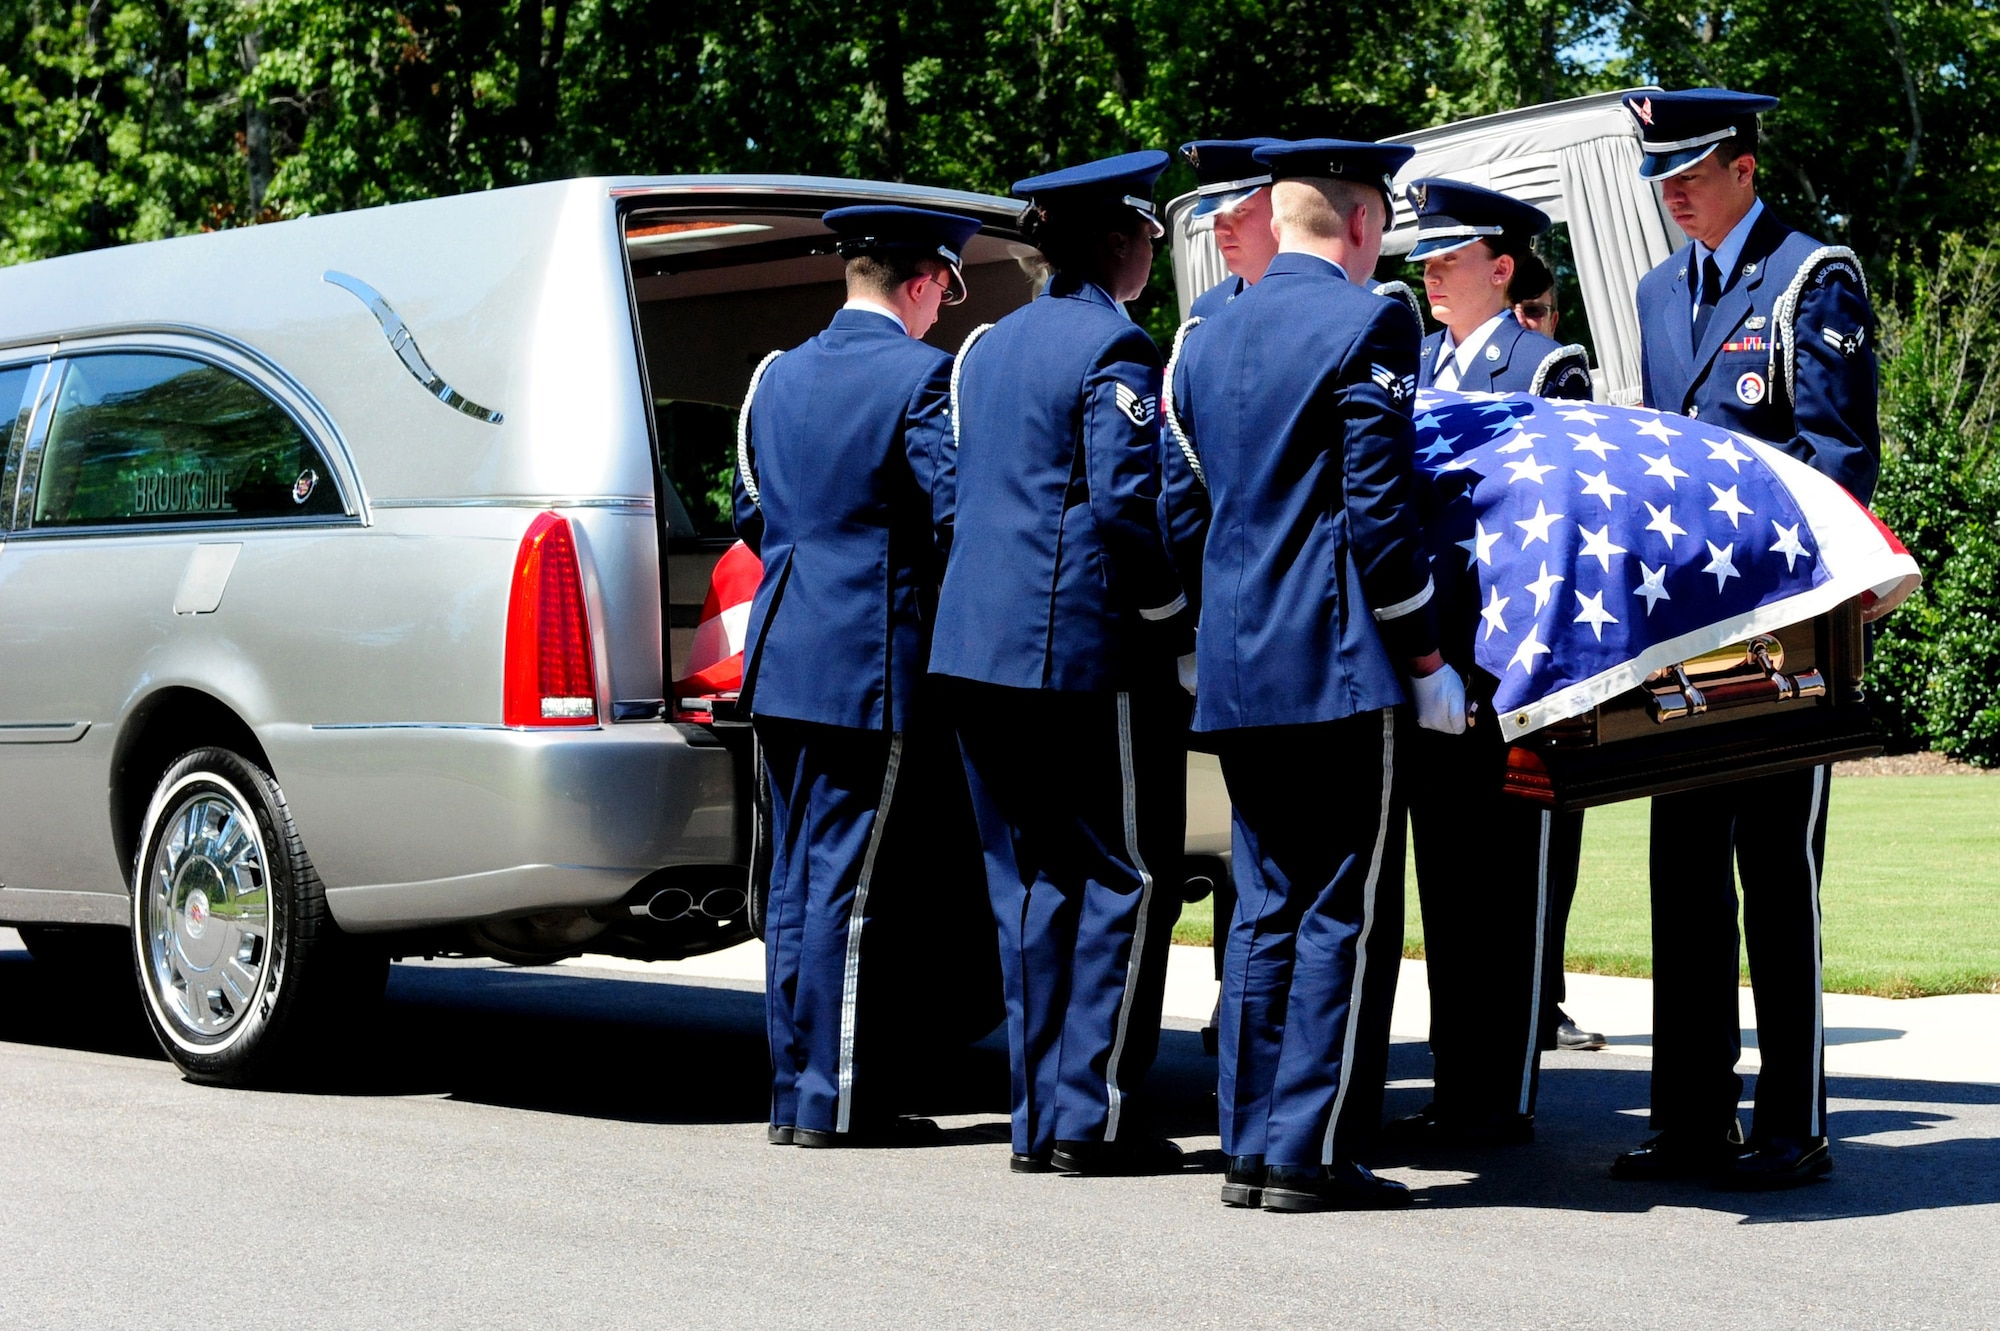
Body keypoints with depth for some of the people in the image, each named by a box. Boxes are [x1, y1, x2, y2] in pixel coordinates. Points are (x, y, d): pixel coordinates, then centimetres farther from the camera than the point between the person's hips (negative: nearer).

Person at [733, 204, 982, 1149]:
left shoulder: (778, 377, 12)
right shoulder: (920, 379, -10)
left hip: (781, 660, 7)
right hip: (871, 668, -7)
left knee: (794, 881, 12)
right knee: (846, 884, -4)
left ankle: (792, 1091, 17)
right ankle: (834, 1103, -1)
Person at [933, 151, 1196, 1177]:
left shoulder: (990, 346, 15)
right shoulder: (1115, 350, -10)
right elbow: (1128, 510, -17)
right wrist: (1176, 625, -7)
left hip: (977, 646, 8)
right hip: (1087, 651, -8)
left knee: (1031, 882, 11)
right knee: (1126, 880, 0)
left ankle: (1038, 1119, 13)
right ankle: (1092, 1118, -2)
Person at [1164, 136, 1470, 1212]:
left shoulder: (1207, 340, 14)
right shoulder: (1367, 326, -8)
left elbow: (1181, 514, 15)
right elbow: (1379, 515, -13)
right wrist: (1428, 659, -7)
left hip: (1234, 672, 7)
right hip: (1338, 667, -7)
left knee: (1265, 909, 11)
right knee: (1347, 912, -2)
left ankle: (1251, 1146, 12)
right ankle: (1311, 1152, -3)